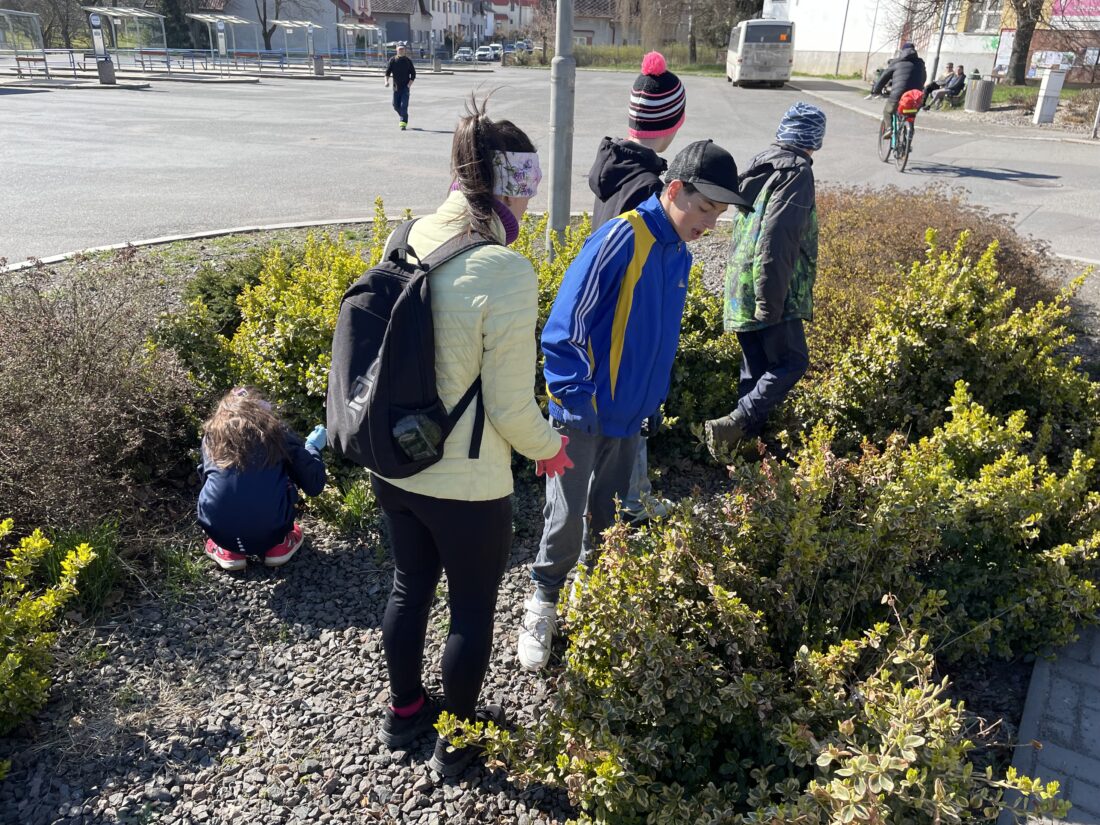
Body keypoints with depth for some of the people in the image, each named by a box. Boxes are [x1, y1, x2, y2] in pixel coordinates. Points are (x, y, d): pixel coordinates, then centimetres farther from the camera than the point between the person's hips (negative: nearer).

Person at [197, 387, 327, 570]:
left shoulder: (212, 434, 11)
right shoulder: (278, 433, 5)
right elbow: (314, 486, 5)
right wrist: (312, 448, 24)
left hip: (219, 533, 1)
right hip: (269, 534, -1)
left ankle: (228, 550, 18)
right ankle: (279, 544, 18)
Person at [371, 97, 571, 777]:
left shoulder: (409, 242, -5)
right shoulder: (507, 273, -25)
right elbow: (511, 407, -20)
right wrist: (550, 446, 0)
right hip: (466, 486, -6)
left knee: (410, 588, 26)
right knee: (473, 609, 18)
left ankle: (405, 710, 50)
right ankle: (458, 739, 40)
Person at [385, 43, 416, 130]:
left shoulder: (408, 60, 2)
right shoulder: (392, 60, 2)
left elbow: (413, 74, 4)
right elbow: (387, 72, -3)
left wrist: (410, 84, -10)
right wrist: (387, 81, -22)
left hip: (405, 87, -2)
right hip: (396, 86, 2)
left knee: (404, 105, -13)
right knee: (396, 106, 9)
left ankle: (403, 123, -13)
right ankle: (402, 115, 38)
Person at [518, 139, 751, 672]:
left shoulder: (678, 254, 6)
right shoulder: (622, 238, -20)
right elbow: (564, 327, -21)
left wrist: (656, 401, 19)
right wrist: (574, 400, -22)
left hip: (629, 414, 7)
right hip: (584, 414, -7)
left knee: (609, 513, 19)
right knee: (566, 518, 2)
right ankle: (543, 606, 23)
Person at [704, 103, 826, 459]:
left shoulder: (760, 166, 16)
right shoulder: (797, 172, -11)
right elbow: (778, 242, -22)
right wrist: (770, 302, -22)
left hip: (741, 291, 9)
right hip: (768, 291, -9)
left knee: (756, 368, 14)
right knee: (791, 362, -3)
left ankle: (745, 439, 17)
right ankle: (733, 425, -14)